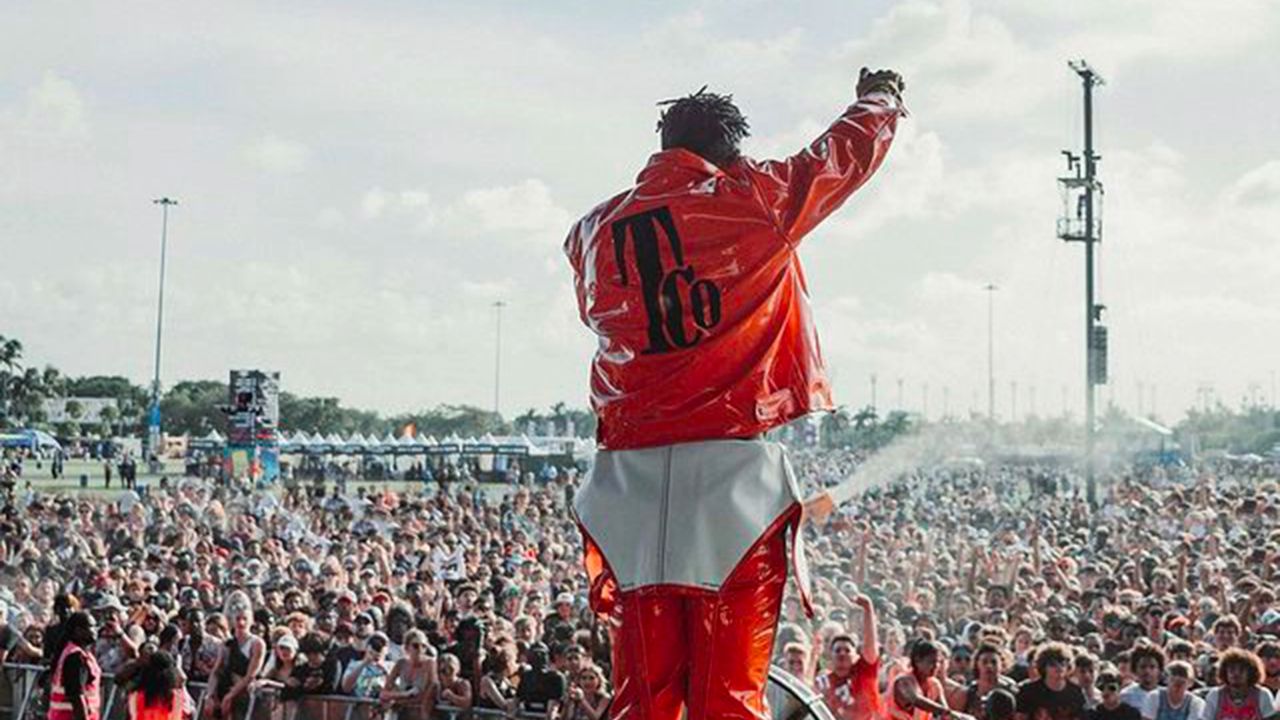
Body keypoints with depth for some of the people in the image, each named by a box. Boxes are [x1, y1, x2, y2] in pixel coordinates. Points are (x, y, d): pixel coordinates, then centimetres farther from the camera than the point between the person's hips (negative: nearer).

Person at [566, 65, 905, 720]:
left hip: (632, 477, 4)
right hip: (733, 465, -4)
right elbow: (848, 152, 16)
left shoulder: (593, 232, 11)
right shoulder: (752, 201, 1)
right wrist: (881, 99, 38)